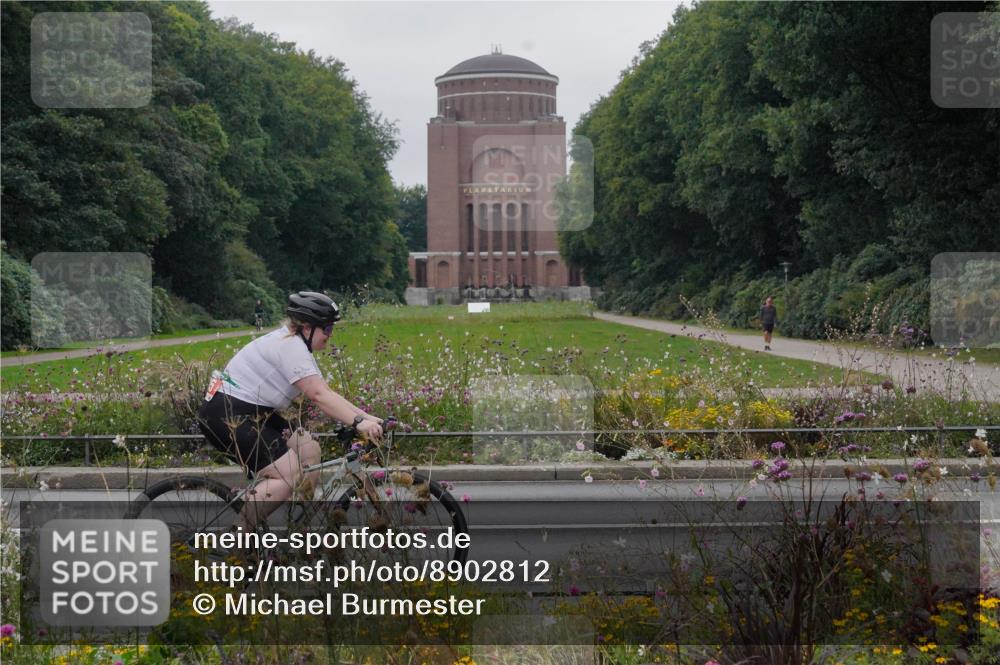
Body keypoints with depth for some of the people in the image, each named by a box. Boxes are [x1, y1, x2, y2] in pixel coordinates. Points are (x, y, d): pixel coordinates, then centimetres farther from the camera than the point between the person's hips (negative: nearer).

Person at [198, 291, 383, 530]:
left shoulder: (298, 346, 12)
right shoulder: (290, 346, -20)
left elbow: (326, 394, 8)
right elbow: (319, 396, -29)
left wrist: (367, 417, -1)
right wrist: (358, 422, -35)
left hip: (252, 413, 11)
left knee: (308, 450, 5)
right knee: (290, 475, -17)